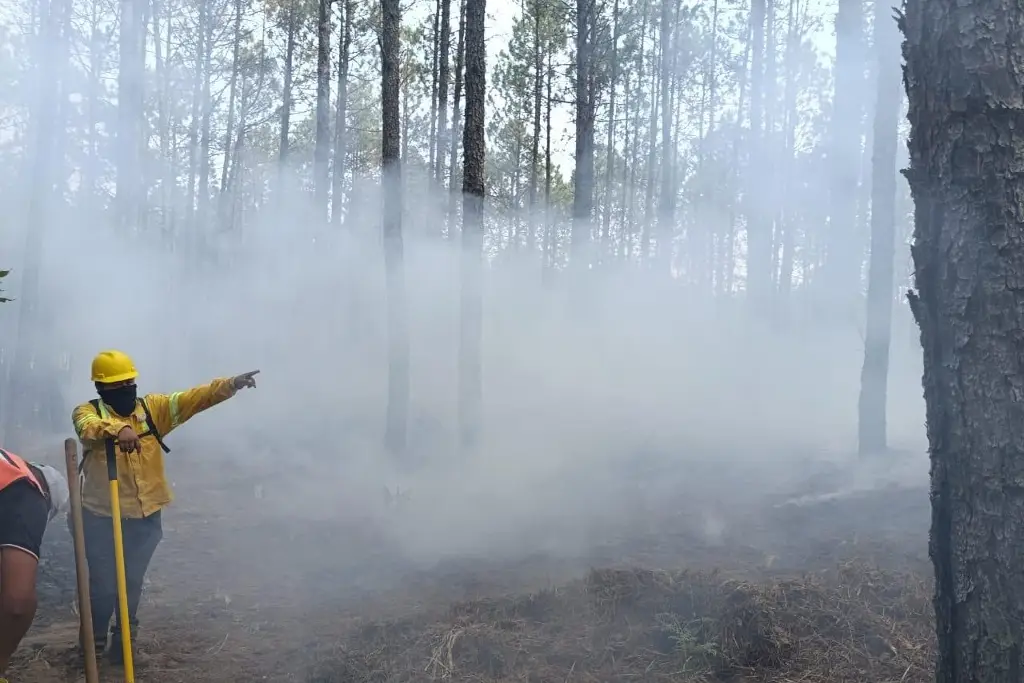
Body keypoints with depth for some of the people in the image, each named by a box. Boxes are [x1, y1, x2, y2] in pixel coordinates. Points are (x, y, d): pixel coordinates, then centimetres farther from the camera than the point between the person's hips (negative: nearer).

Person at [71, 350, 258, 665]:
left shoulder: (152, 408, 2)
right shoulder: (88, 412, -7)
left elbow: (193, 398, -9)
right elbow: (90, 426, -31)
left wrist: (231, 384, -25)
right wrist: (118, 429, -53)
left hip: (144, 516, 3)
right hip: (102, 516, -3)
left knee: (132, 582, 16)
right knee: (103, 584, 7)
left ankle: (123, 639, 36)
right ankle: (93, 640, 33)